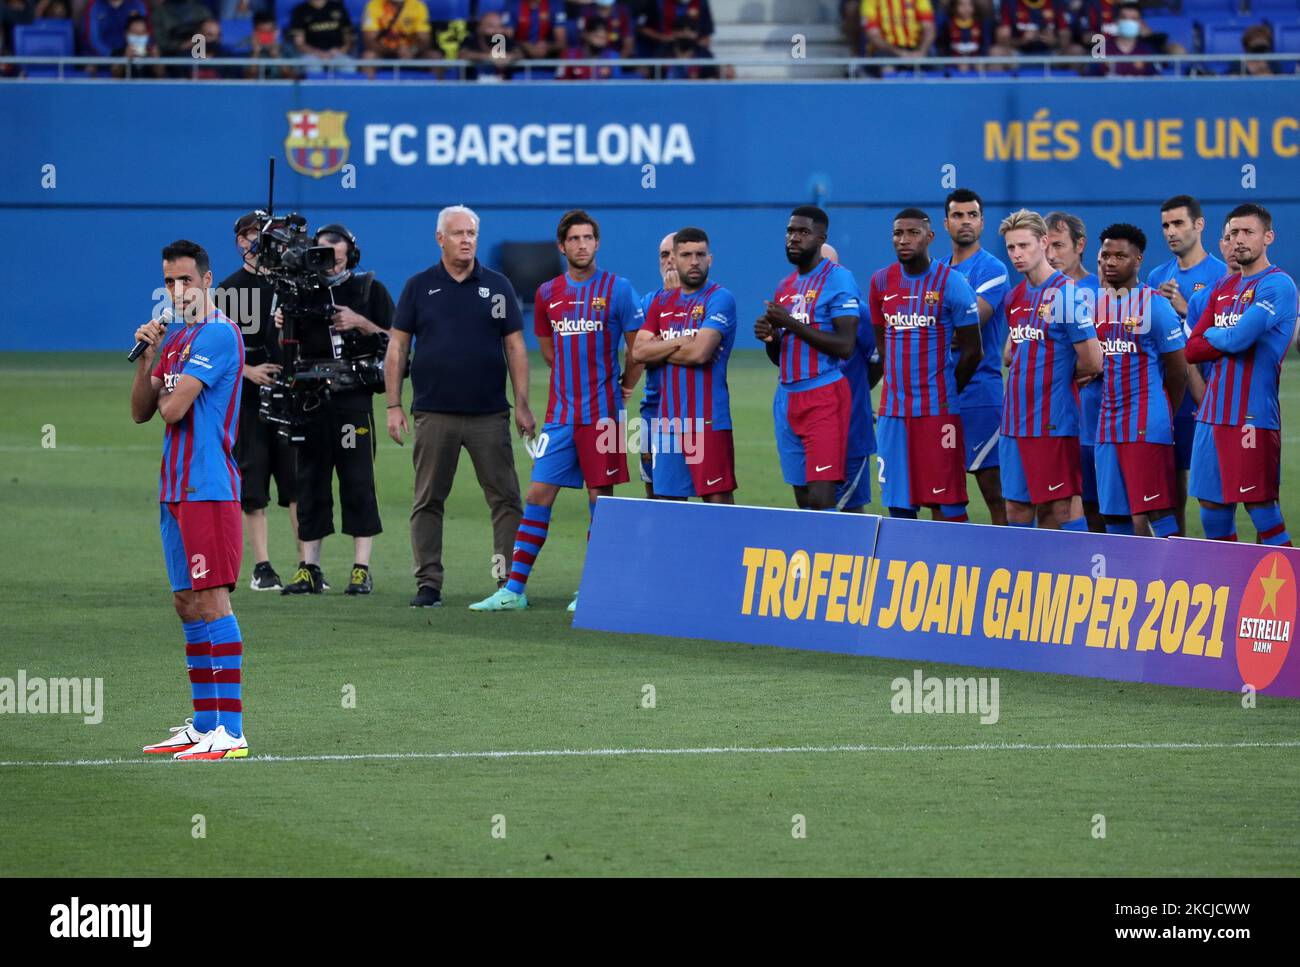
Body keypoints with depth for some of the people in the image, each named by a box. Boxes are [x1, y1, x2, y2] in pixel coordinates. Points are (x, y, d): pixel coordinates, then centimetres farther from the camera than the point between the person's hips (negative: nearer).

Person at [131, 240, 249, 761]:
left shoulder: (218, 335, -12)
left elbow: (173, 409, -18)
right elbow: (141, 411, 14)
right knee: (187, 605, 11)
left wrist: (167, 395, 5)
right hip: (176, 487, 9)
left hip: (208, 488, -9)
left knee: (210, 601, -12)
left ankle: (230, 731, -14)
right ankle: (203, 726, 16)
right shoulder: (173, 338, 17)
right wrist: (147, 356, 0)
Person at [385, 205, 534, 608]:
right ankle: (428, 583, 6)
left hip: (489, 414, 0)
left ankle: (510, 580, 2)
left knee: (505, 499, -2)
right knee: (428, 502, 2)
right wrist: (393, 405, 0)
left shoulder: (497, 286, 7)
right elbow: (397, 347, 6)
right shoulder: (419, 287, 6)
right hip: (434, 415, 0)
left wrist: (522, 405, 0)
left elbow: (515, 347, 7)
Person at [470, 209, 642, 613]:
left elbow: (638, 349, 3)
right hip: (560, 412, 3)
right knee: (537, 495, 0)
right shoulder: (547, 293, 9)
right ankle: (514, 590, 0)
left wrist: (623, 387, 8)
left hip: (601, 412, -3)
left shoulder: (616, 290, -3)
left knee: (601, 496, 1)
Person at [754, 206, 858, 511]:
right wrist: (770, 338, 1)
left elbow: (845, 346, -16)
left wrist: (792, 324, -17)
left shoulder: (838, 280, -6)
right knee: (802, 497, 7)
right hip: (788, 399, 8)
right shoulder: (785, 286, 17)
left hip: (825, 397, -8)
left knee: (821, 497, -16)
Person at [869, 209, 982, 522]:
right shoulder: (881, 282, 9)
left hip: (938, 410, -5)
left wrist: (946, 391, 6)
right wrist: (899, 385, 13)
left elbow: (972, 351, -2)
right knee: (898, 505, 4)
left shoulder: (952, 283, -5)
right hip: (893, 410, 5)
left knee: (946, 506, -7)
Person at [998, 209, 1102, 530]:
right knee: (1017, 508, 9)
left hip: (1053, 420, -8)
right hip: (1016, 418, 8)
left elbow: (1092, 362, -13)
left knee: (1064, 507, -7)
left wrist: (1062, 373, 3)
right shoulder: (1015, 297, 12)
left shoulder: (1066, 294, -12)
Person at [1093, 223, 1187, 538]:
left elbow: (1178, 370, -2)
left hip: (1147, 427, -6)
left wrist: (1163, 415, 7)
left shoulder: (1155, 305, -6)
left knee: (1155, 512, -12)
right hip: (1106, 426, 6)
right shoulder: (1093, 302, 12)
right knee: (1114, 516, 6)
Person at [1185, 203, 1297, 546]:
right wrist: (1230, 341, -6)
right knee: (1213, 511, 8)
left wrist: (1211, 336, 3)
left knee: (1262, 509, -8)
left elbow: (1239, 338, -18)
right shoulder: (1222, 288, 17)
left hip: (1253, 415, -8)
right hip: (1212, 413, 8)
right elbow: (1191, 349, 11)